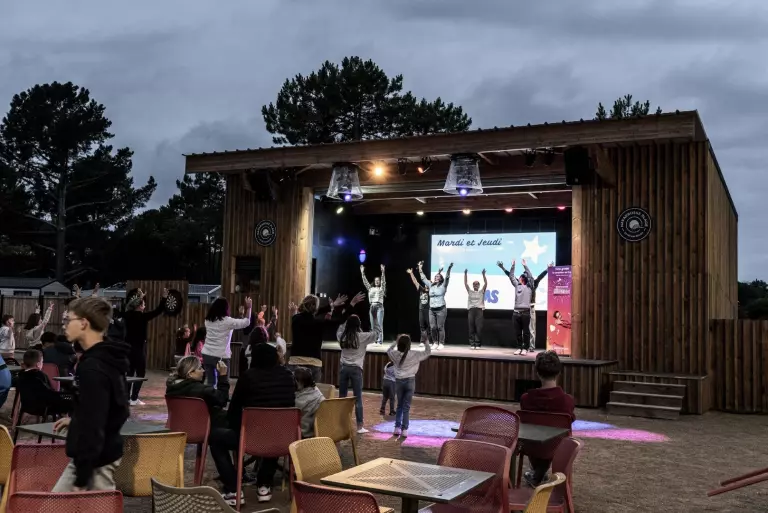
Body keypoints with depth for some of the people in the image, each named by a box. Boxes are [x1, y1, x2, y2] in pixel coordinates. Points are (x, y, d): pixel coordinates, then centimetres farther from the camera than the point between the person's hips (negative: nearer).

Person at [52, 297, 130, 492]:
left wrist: (81, 479, -21)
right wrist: (74, 420, 20)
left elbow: (93, 428, -25)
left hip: (95, 459, -10)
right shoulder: (106, 360, 7)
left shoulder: (92, 368, -23)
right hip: (100, 454, 10)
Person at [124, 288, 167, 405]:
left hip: (129, 347, 7)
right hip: (139, 347, -7)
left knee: (130, 371, 13)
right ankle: (134, 399, -3)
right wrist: (164, 298, -3)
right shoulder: (142, 316, -14)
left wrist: (139, 298, 33)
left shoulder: (128, 315, 2)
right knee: (140, 373, 0)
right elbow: (158, 311, -10)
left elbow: (132, 306, 25)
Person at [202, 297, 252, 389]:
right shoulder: (227, 321, -11)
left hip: (207, 354, 5)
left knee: (210, 382, 9)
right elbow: (246, 322, -7)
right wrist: (249, 308, 5)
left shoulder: (208, 320, 5)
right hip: (221, 356, -5)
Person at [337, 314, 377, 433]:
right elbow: (377, 333, 1)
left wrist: (346, 321, 26)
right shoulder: (362, 336, -7)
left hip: (343, 368, 4)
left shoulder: (342, 336, 4)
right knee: (358, 399, -1)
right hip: (356, 369, -4)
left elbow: (339, 330, 28)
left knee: (342, 397, 10)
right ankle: (360, 427, 0)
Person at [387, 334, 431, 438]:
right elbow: (428, 352, 2)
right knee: (406, 407, 2)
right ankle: (404, 430, 0)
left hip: (398, 381, 2)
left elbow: (389, 350, 21)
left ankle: (397, 428, 12)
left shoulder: (395, 354, -3)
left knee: (399, 405, 16)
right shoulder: (414, 356, -9)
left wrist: (395, 342, 22)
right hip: (410, 381, -2)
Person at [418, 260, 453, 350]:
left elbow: (447, 278, -14)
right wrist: (420, 269, 16)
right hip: (431, 309, 5)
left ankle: (441, 343, 2)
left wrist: (449, 269, -28)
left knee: (440, 327, -3)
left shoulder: (443, 286, 0)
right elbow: (423, 278, 18)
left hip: (441, 309, -5)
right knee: (433, 327, 2)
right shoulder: (431, 285, 13)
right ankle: (435, 343, 12)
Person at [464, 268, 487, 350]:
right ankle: (472, 344, 4)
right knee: (471, 328, 1)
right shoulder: (470, 291, 15)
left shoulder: (481, 292, 12)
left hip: (479, 310, -1)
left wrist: (483, 275, -10)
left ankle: (477, 344, 0)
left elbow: (486, 283, 1)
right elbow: (465, 283, 8)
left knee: (479, 328, -5)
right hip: (471, 310, 1)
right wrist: (465, 274, -2)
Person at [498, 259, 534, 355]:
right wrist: (513, 265, 10)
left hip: (526, 312, -4)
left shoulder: (529, 286, 6)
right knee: (516, 332, 4)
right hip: (516, 312, 4)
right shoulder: (517, 285, 16)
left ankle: (525, 349, 4)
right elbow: (511, 276, 16)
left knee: (526, 332, 0)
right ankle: (518, 348, 11)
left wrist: (525, 266, -5)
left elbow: (531, 277, -6)